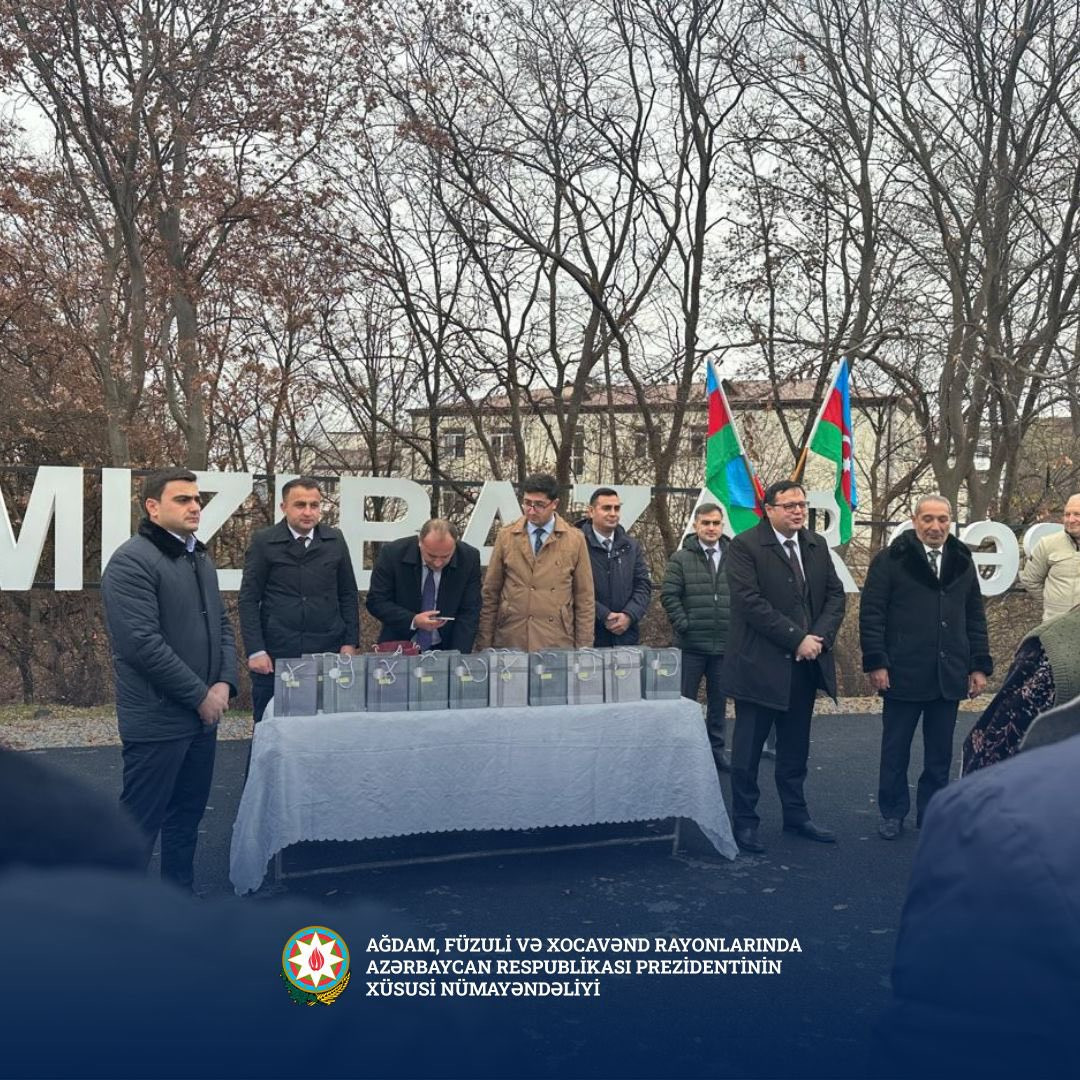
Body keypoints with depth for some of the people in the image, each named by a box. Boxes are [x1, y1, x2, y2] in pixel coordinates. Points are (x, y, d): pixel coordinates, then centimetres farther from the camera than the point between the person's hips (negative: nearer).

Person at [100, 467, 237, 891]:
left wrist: (224, 683, 0)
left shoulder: (200, 558, 13)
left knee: (187, 815, 18)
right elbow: (142, 644, -22)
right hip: (156, 719, -8)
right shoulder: (132, 561, -15)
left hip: (202, 714, 9)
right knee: (140, 823, 1)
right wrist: (201, 695, -17)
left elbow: (221, 625, 17)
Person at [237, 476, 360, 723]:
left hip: (327, 653, 2)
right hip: (275, 655, -2)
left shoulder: (335, 540, 7)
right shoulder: (263, 542, -1)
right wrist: (255, 651, -8)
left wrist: (350, 643, 4)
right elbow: (248, 599, -1)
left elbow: (348, 595, 11)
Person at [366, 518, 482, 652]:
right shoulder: (392, 553, -11)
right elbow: (375, 602, -7)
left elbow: (469, 612, -6)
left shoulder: (469, 558, -8)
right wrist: (413, 620, -21)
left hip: (445, 649, 0)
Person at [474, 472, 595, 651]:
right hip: (509, 642, 1)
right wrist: (484, 644, 3)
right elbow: (490, 594, 6)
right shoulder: (505, 536, 5)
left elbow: (584, 599, 4)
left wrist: (584, 648, 1)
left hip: (558, 644, -1)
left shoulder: (575, 539, 2)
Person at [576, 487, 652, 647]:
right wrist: (604, 616, -15)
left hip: (626, 635, 5)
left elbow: (644, 585, 11)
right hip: (590, 637, -5)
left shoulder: (631, 546, 13)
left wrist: (629, 615, -6)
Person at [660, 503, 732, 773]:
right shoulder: (681, 558, -2)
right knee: (685, 699, 6)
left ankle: (716, 748, 25)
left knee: (719, 700, 13)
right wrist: (683, 625, -11)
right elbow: (669, 595, -5)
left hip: (725, 644, 2)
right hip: (691, 644, -2)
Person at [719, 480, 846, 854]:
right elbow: (751, 602, -18)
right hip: (760, 664, -6)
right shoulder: (745, 546, -10)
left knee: (795, 746, 15)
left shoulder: (817, 546, 10)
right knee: (749, 748, 4)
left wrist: (820, 637, -8)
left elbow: (835, 595, 8)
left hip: (806, 664, 6)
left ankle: (795, 815, 27)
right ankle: (745, 821, 15)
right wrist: (797, 639, -17)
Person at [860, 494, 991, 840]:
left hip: (949, 676, 4)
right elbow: (871, 613, -6)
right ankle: (893, 813, 21)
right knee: (895, 749, 8)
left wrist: (980, 665, 7)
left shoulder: (963, 562, 10)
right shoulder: (890, 560, -4)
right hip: (904, 674, -3)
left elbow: (975, 618, 13)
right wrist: (876, 662, -12)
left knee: (940, 752, 11)